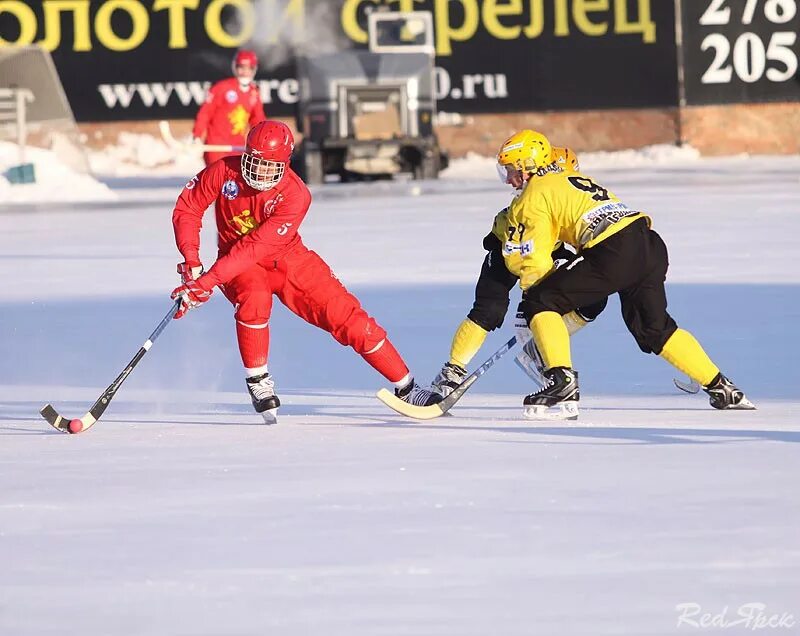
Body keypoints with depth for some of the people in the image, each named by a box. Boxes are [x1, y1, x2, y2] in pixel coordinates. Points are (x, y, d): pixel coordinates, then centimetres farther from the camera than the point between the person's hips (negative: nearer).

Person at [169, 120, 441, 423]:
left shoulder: (295, 194, -26)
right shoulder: (224, 172, -19)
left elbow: (256, 248, -32)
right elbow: (187, 209, -7)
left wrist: (208, 281, -37)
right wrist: (191, 262, -21)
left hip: (289, 260, 0)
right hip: (237, 264, 0)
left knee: (345, 314, -8)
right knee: (255, 299, -35)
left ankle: (406, 387, 2)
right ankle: (257, 381, -14)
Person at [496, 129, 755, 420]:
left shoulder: (534, 193, 7)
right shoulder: (575, 178, 32)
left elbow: (535, 262, 2)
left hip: (614, 255, -8)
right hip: (650, 245, 8)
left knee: (540, 303, -1)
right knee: (654, 329, 25)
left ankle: (562, 381, -13)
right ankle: (720, 387, 26)